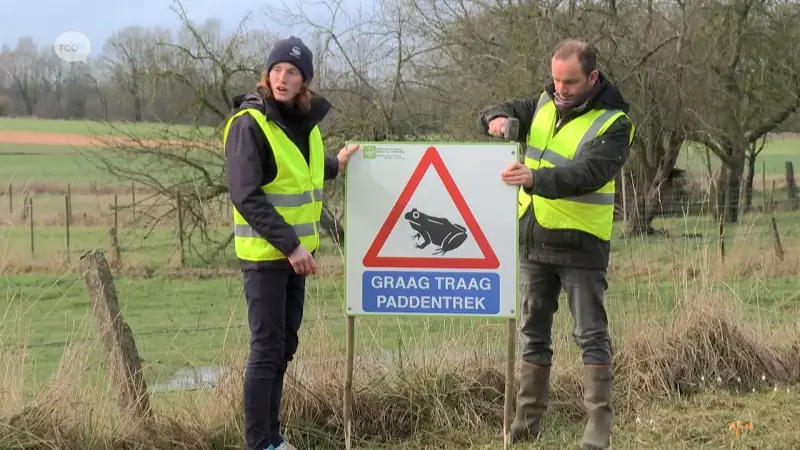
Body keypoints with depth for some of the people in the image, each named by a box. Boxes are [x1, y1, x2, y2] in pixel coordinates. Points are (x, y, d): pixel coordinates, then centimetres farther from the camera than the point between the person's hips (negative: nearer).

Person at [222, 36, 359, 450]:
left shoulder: (304, 121, 7)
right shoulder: (248, 124, -17)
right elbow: (247, 196, -22)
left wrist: (333, 166, 22)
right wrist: (290, 245, -24)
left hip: (295, 250, 8)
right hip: (264, 253, -8)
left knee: (284, 347, 14)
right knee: (267, 349, -4)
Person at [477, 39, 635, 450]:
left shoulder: (613, 123, -12)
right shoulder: (543, 105, 7)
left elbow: (587, 174, -27)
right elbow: (492, 113, 12)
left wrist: (535, 178, -41)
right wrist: (496, 118, -13)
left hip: (580, 244, -6)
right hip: (533, 239, 6)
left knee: (591, 335, -2)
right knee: (533, 333, 12)